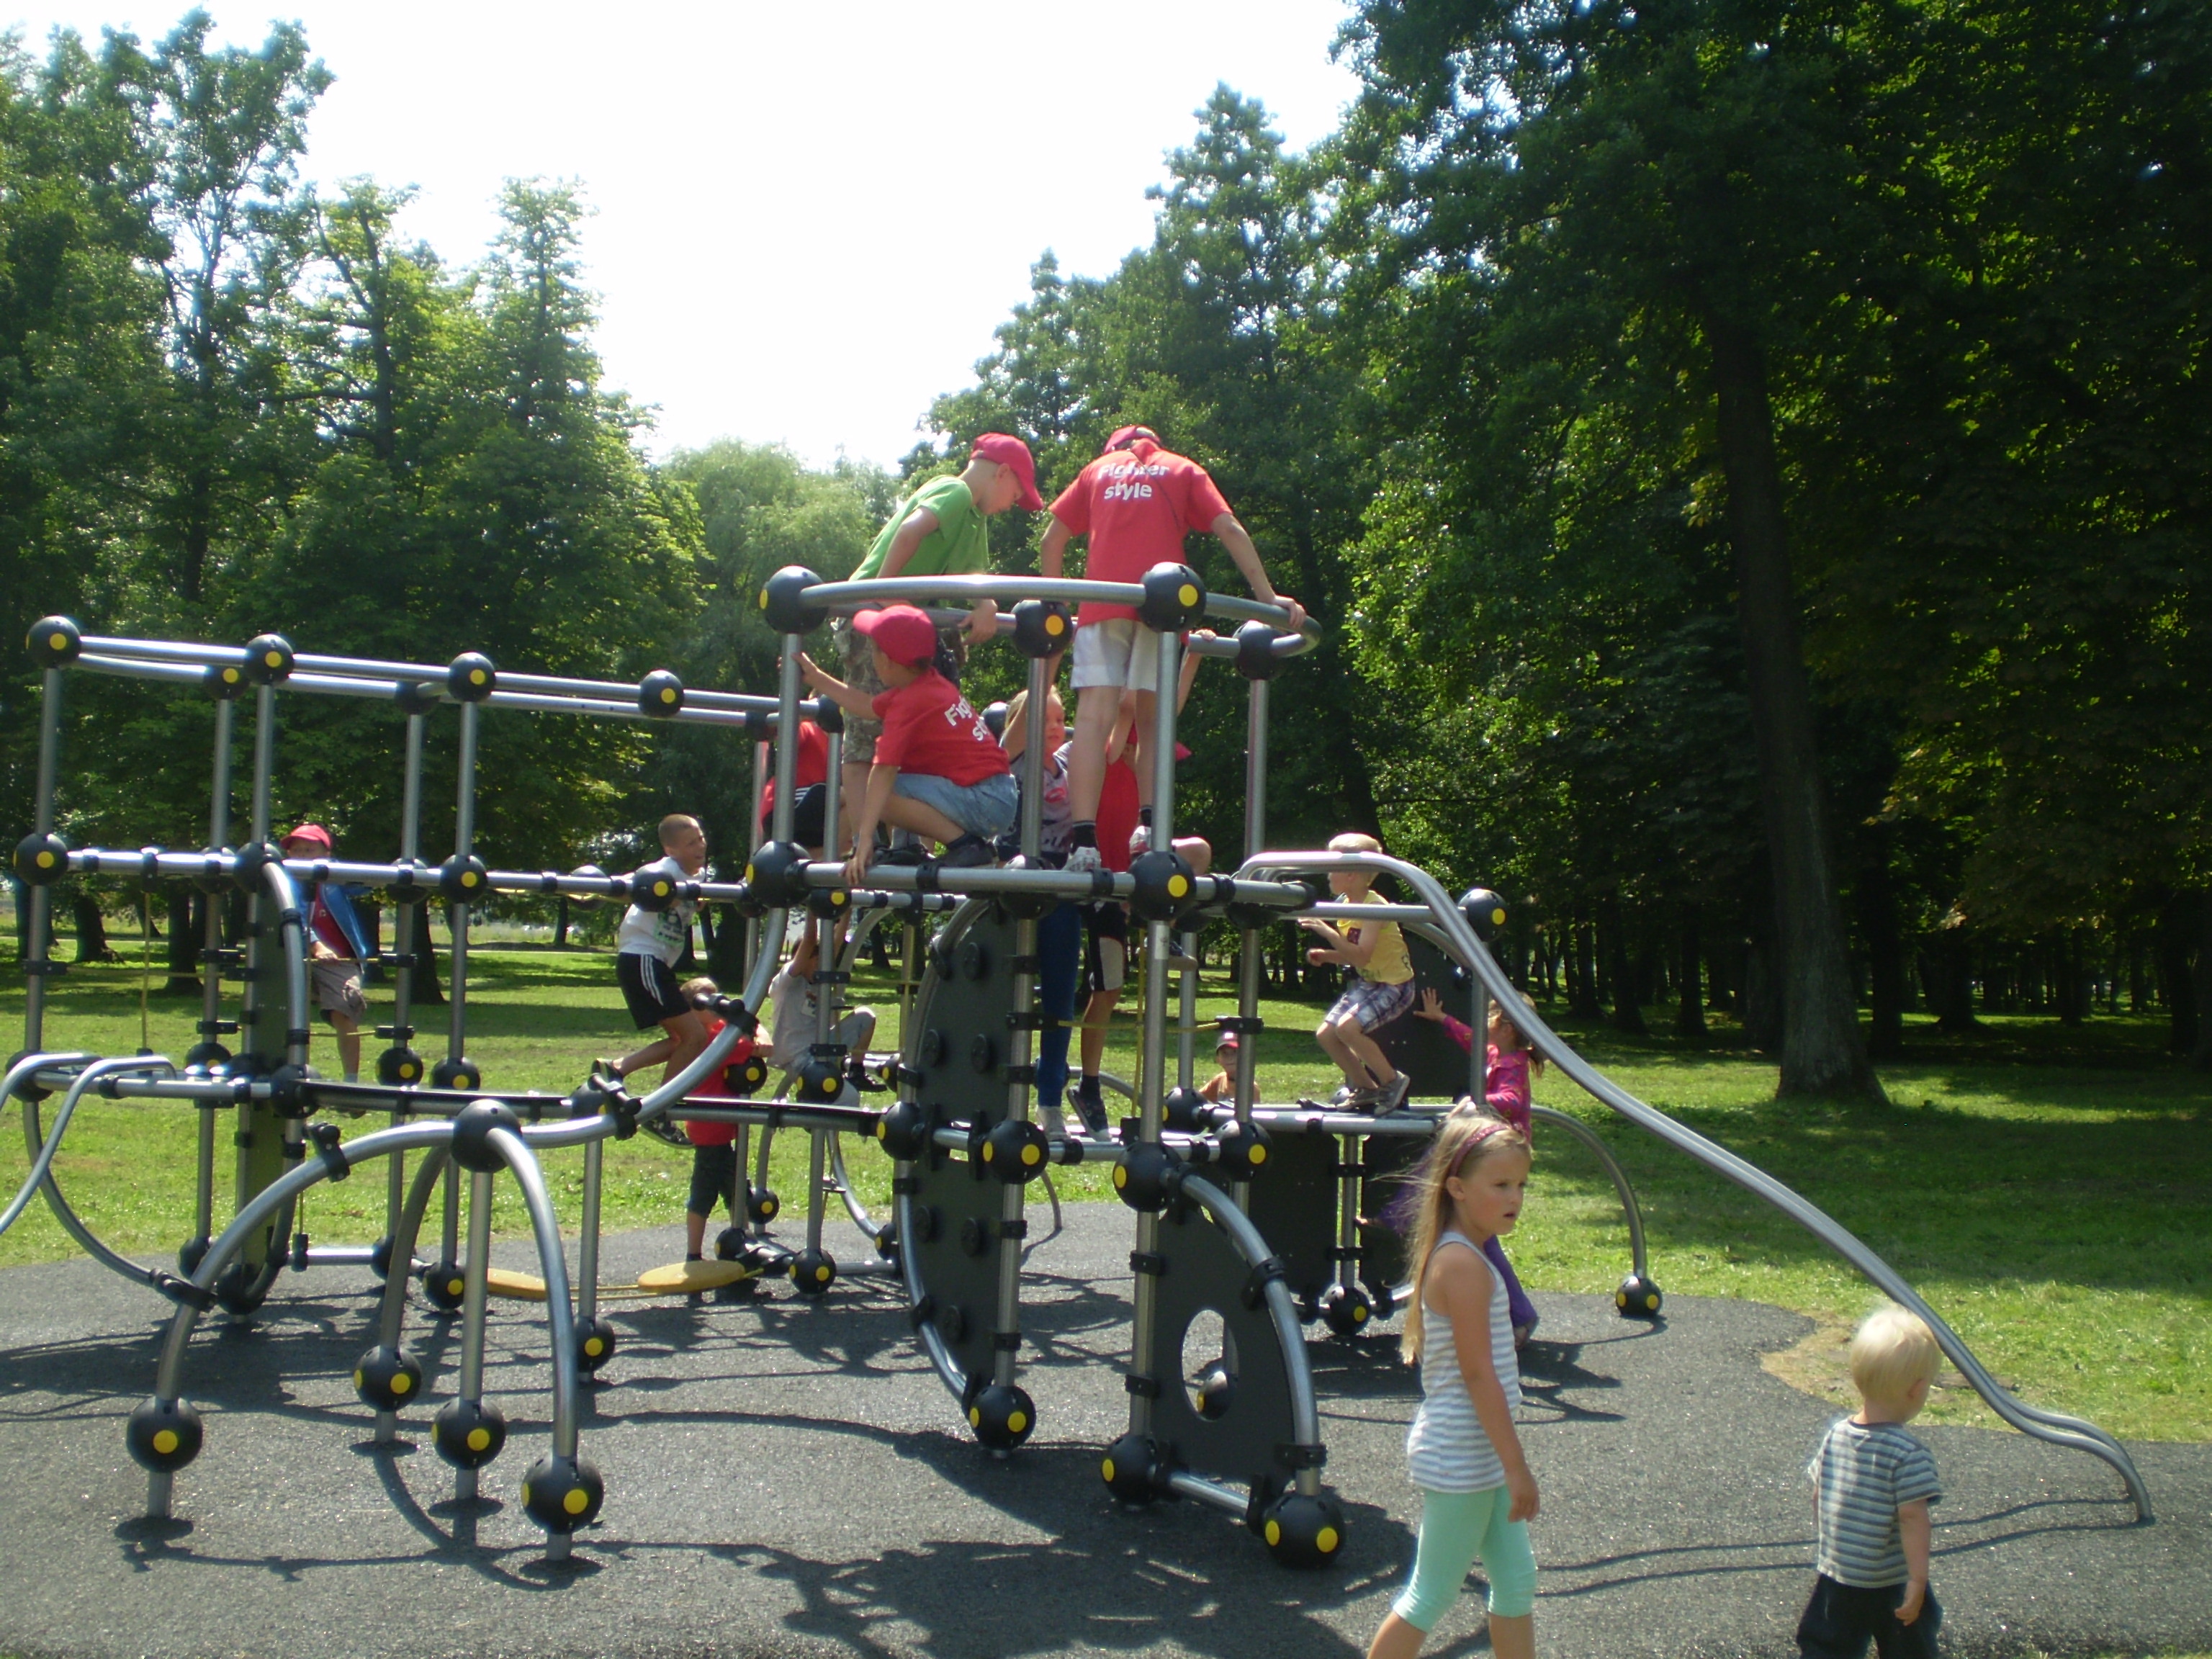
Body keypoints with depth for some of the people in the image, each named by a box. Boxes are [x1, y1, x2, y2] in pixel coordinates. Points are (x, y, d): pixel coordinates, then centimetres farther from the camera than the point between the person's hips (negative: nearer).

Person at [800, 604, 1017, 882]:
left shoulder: (909, 702, -16)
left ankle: (964, 845, -19)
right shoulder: (928, 683, 11)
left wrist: (865, 841, -29)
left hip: (982, 802, -10)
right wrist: (813, 676, 36)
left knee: (879, 796, -21)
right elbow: (865, 705, 27)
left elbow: (884, 770, -23)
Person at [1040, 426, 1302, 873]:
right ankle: (1148, 825, -7)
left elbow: (1051, 543, 22)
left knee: (1094, 717, -10)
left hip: (1100, 600, 0)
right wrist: (1268, 597, 7)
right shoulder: (1183, 470, 24)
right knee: (1152, 718, 10)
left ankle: (1084, 842, -21)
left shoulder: (1097, 470, 27)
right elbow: (1230, 530, 11)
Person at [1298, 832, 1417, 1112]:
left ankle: (1393, 1081, -8)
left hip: (1394, 985, -9)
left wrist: (1327, 931, -34)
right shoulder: (1347, 904, 6)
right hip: (1366, 983, 9)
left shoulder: (1374, 907, -21)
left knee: (1348, 1027, -27)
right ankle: (1365, 1088, 19)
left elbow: (1362, 955, -32)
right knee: (1325, 1034, 2)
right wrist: (1324, 955, -2)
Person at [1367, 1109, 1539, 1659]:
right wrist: (1516, 1464, -20)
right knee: (1432, 1597, 1)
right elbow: (1478, 1372, -23)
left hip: (1478, 1454, 9)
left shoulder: (1454, 1256, 9)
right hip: (1461, 1461, -9)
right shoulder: (1465, 1265, -20)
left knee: (1517, 1581, 15)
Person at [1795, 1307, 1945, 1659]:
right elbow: (1912, 1517, -24)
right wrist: (1918, 1582, -20)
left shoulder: (1835, 1435, -3)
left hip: (1835, 1580, 5)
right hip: (1892, 1587, -5)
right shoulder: (1908, 1454, -21)